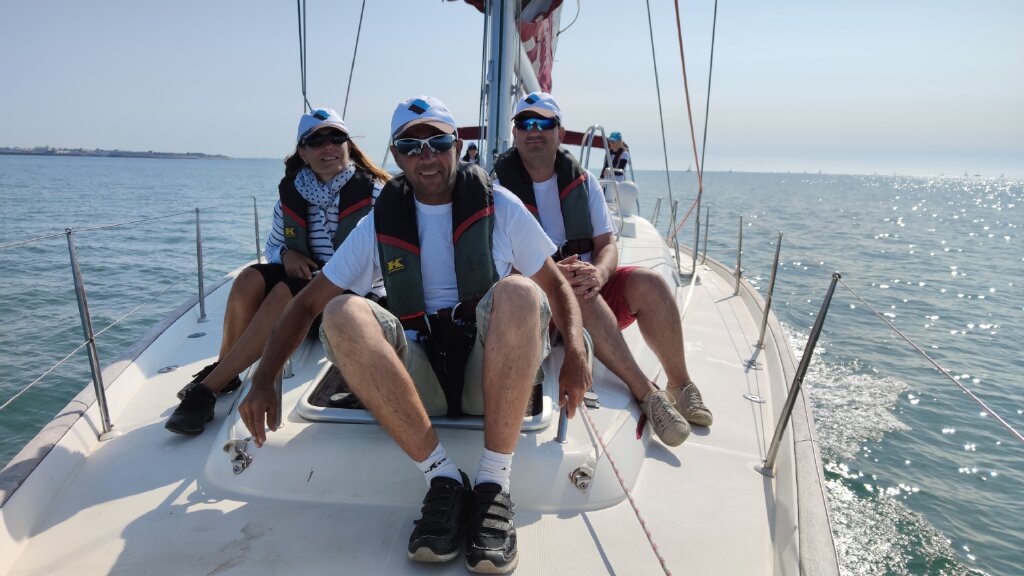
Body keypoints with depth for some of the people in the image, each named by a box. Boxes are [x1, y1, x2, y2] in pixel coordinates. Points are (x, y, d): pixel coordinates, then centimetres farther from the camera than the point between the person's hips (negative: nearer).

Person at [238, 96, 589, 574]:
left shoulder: (498, 206, 5)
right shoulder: (381, 224, 9)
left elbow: (556, 286, 7)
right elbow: (309, 302, 8)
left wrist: (575, 354, -12)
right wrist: (263, 381, -4)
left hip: (494, 374, -1)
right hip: (417, 381, 2)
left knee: (517, 292, -31)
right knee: (342, 314, -24)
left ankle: (494, 484, -25)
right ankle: (441, 477, -21)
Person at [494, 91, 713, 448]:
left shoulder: (581, 180, 8)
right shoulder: (498, 185, -4)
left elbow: (608, 244, 2)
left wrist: (598, 274, -23)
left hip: (591, 284, 4)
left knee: (649, 284, -21)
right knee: (582, 296, -35)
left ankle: (680, 385, -6)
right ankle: (646, 393, -27)